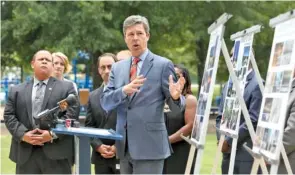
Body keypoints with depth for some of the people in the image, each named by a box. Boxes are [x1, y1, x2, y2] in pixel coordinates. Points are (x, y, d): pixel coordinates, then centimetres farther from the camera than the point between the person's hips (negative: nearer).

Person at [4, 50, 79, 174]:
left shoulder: (66, 88, 10)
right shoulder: (17, 91, 17)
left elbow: (71, 115, -2)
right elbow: (9, 116, 8)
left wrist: (53, 134, -14)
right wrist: (23, 135, -9)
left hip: (57, 152, -2)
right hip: (25, 153, 2)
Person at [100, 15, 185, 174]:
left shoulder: (163, 65, -2)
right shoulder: (117, 67, 12)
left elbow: (174, 106, -1)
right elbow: (105, 102, 3)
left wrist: (175, 96, -26)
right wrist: (124, 90, -17)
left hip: (149, 145, -5)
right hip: (125, 146, 5)